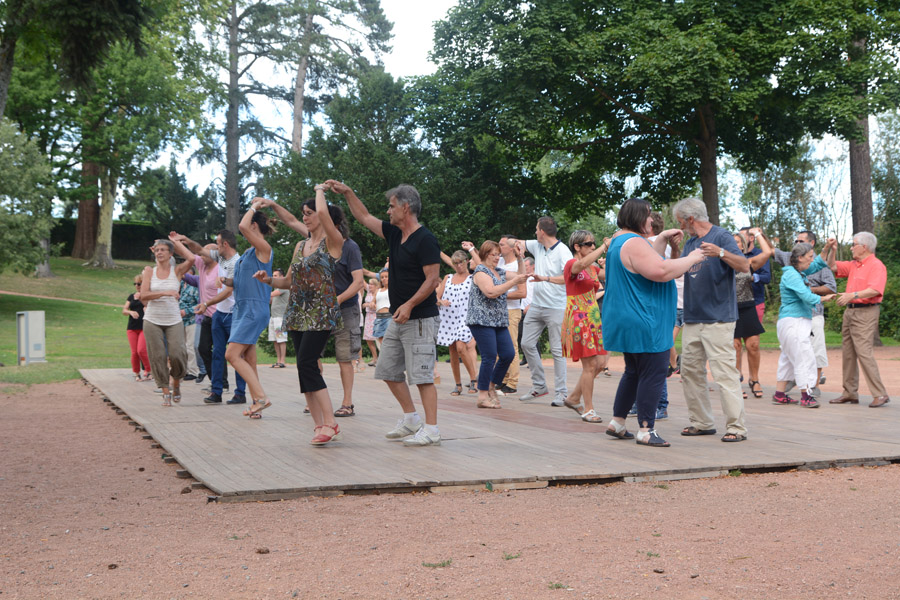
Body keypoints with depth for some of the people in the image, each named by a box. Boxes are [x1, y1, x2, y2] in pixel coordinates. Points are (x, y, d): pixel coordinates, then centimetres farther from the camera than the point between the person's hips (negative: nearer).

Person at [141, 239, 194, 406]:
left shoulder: (177, 271, 3)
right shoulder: (149, 271, 4)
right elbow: (143, 295, -6)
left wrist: (176, 241, -2)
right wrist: (164, 292, -20)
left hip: (174, 321, -1)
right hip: (152, 321, 1)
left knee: (177, 355, -11)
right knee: (158, 357, -2)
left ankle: (176, 383, 17)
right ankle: (166, 392, 9)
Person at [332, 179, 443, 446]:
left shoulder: (425, 240, -14)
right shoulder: (394, 234, 12)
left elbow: (433, 279, -19)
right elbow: (364, 217, 23)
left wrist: (409, 305, -26)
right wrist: (347, 192, 19)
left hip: (420, 319, -9)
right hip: (398, 318, 9)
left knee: (421, 374, -10)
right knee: (388, 370, 12)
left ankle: (431, 430, -6)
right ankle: (411, 420, 23)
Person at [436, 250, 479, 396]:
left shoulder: (472, 278, 6)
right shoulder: (447, 278, 15)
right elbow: (437, 297, 12)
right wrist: (441, 301, -8)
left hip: (464, 317, -4)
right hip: (448, 318, 4)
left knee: (461, 347, -21)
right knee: (452, 352, 5)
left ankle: (474, 379, -9)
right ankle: (458, 385, 13)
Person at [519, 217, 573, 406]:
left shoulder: (562, 251, -13)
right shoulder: (537, 246, 10)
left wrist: (545, 278, -28)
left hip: (556, 307, -8)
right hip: (536, 305, 8)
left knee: (557, 350, -6)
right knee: (527, 344, 7)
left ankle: (562, 393, 0)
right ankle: (539, 386, 18)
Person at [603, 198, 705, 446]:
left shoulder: (620, 241, 16)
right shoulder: (634, 243, -19)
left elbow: (649, 261, 29)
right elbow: (661, 271, -27)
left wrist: (662, 239, 20)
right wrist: (691, 259, -15)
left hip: (627, 322, 12)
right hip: (644, 323, -12)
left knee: (634, 372, 19)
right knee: (653, 374, -6)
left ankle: (617, 423, 23)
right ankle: (645, 430, -2)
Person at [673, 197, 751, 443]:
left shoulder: (721, 236, -8)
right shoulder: (689, 243, 16)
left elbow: (744, 266, -20)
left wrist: (721, 253, -37)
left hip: (718, 319, -8)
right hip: (692, 319, 8)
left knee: (724, 372, -10)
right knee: (690, 371, 10)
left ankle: (736, 427, -8)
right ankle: (702, 422, 18)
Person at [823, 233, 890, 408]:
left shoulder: (876, 266, -10)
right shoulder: (853, 265, 17)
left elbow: (874, 290, -24)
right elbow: (832, 266, 28)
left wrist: (853, 295, -35)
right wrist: (831, 250, 11)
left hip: (865, 313, -9)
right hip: (850, 311, 9)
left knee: (864, 352, -15)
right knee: (848, 353, 9)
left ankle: (880, 394, -13)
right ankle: (850, 393, 15)